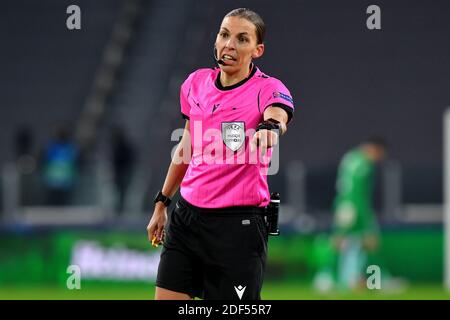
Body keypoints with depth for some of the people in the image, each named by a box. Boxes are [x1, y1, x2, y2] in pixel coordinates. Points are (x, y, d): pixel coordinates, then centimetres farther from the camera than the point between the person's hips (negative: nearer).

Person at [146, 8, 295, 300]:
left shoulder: (268, 89, -10)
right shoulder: (197, 83, 6)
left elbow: (278, 114, -34)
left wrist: (271, 127, -58)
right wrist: (162, 202, 23)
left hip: (239, 225, -5)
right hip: (187, 216, 5)